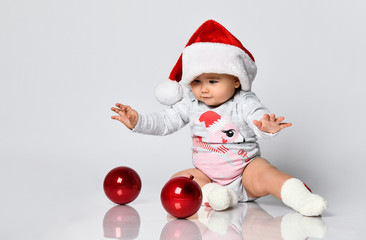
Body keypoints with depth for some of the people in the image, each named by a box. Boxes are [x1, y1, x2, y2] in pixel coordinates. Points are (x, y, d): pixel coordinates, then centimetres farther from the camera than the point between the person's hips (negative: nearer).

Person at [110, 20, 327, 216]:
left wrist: (268, 127, -56)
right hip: (206, 175, 4)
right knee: (178, 179, -19)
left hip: (244, 174, -4)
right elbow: (165, 122, 7)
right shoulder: (191, 104, 1)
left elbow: (259, 117, -30)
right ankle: (212, 193, -37)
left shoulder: (244, 103, -12)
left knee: (263, 172, -33)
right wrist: (137, 121, -8)